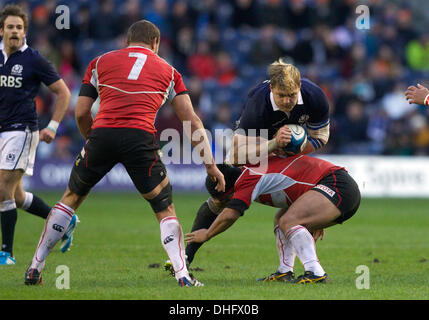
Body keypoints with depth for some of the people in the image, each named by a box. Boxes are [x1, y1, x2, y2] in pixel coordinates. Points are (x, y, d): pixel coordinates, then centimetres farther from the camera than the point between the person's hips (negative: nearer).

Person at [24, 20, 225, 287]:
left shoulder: (100, 63, 22)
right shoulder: (168, 71, 22)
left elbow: (81, 113, 16)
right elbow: (192, 121, 17)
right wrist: (210, 164, 18)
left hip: (102, 134, 1)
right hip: (140, 137, -1)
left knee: (71, 199, 21)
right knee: (166, 211, 12)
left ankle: (35, 270, 21)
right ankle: (183, 276, -5)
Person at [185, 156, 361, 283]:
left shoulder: (247, 178, -10)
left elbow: (229, 215, -18)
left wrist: (207, 235, 0)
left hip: (338, 187, -11)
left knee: (288, 221, -22)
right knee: (281, 220, 16)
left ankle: (315, 273, -29)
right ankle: (285, 272, 8)